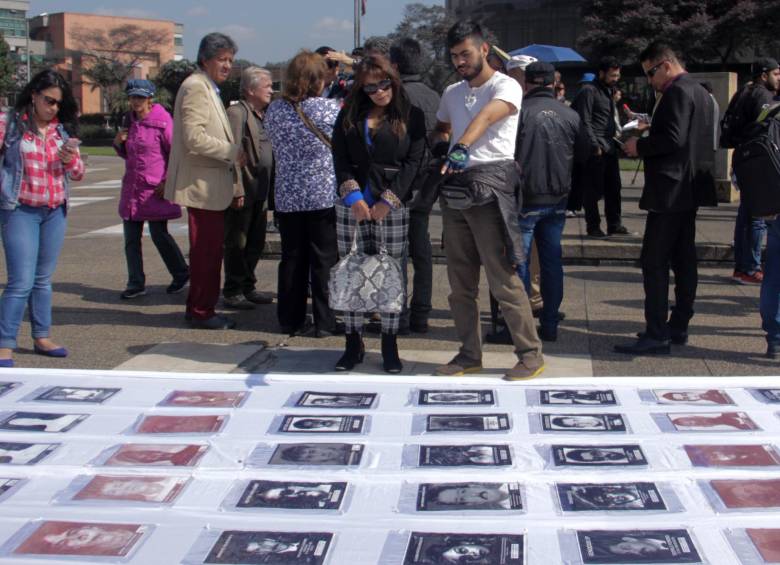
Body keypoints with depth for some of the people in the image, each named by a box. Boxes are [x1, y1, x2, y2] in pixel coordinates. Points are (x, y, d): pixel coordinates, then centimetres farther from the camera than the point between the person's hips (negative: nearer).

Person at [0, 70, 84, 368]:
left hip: (55, 212, 5)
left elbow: (78, 174, 11)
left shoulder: (63, 130, 8)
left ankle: (42, 337, 21)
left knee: (44, 279, 13)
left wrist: (70, 160, -10)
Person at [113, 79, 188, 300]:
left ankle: (181, 274, 19)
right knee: (131, 238, 5)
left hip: (155, 190, -7)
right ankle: (136, 284, 13)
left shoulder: (162, 121, -9)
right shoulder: (129, 121, 13)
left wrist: (168, 182, -16)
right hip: (132, 188, 7)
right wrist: (118, 143, 3)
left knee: (159, 235, -1)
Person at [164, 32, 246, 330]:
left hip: (212, 185, 10)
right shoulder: (195, 87, -11)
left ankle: (199, 309, 21)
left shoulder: (209, 90, 21)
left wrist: (235, 186, 21)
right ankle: (201, 312, 3)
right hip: (202, 185, -10)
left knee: (210, 249, 13)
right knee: (206, 250, -5)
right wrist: (234, 152, -13)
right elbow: (194, 138, -22)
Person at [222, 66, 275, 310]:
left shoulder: (262, 115, 16)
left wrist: (269, 189, 13)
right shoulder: (237, 113, -11)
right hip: (243, 193, -9)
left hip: (260, 193, 9)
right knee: (237, 244, 1)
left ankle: (247, 287, 27)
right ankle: (232, 292, 10)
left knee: (256, 243, 15)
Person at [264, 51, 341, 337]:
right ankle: (324, 321, 7)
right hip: (324, 195, -4)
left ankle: (290, 319, 17)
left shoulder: (275, 109, 1)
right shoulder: (328, 109, -12)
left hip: (287, 197, 4)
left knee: (292, 259, 11)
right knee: (325, 260, 4)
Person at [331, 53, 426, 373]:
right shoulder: (350, 115, 12)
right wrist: (353, 196, -10)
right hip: (352, 205, 2)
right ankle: (353, 344, 13)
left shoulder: (411, 116, 5)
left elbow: (413, 161, -3)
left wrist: (388, 201, -11)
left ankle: (390, 346, 9)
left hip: (393, 206, -2)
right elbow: (339, 158, 5)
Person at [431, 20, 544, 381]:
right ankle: (469, 354, 21)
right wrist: (437, 149, 11)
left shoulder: (506, 86, -7)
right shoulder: (451, 94, 15)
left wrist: (462, 146, -47)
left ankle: (531, 353, 3)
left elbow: (487, 115, -29)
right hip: (455, 186, 7)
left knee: (502, 278, -8)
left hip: (490, 183, -7)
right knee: (460, 280, 11)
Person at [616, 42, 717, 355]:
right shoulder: (699, 92, 17)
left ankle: (656, 334, -10)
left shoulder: (677, 92, -14)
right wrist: (646, 144, 14)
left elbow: (674, 139, -24)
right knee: (683, 259, 12)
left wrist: (640, 146, -11)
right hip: (689, 189, 11)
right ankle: (679, 326, 18)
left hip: (671, 189, -11)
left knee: (654, 262, -9)